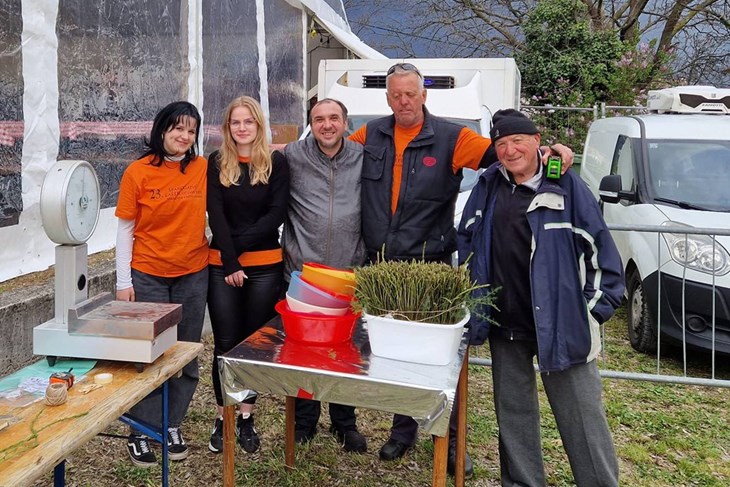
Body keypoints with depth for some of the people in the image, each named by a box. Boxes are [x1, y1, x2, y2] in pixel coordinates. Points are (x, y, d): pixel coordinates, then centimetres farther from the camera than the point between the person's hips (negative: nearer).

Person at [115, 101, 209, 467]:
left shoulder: (203, 168, -1)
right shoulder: (138, 172, -6)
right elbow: (125, 229, -3)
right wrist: (123, 281, -4)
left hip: (193, 274, 2)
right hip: (148, 275, -2)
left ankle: (172, 424, 26)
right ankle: (141, 431, 20)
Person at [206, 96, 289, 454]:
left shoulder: (276, 162, 2)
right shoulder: (216, 163, 3)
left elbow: (276, 214, -5)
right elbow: (216, 216, -4)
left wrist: (238, 244, -12)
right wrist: (230, 262, -12)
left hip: (265, 266, 0)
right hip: (221, 266, 0)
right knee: (226, 343, 5)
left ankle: (247, 417, 20)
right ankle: (223, 417, 18)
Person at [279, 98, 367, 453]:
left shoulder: (363, 159, 3)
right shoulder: (292, 156, -1)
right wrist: (290, 247, 5)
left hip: (349, 273, 1)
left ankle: (345, 423, 28)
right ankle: (304, 420, 28)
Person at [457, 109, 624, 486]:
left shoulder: (566, 186, -7)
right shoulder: (487, 187, 7)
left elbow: (599, 247, -6)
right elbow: (466, 240, 16)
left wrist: (596, 307, -7)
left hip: (560, 323, -4)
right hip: (504, 325, 5)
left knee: (582, 416, 2)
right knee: (513, 413, 16)